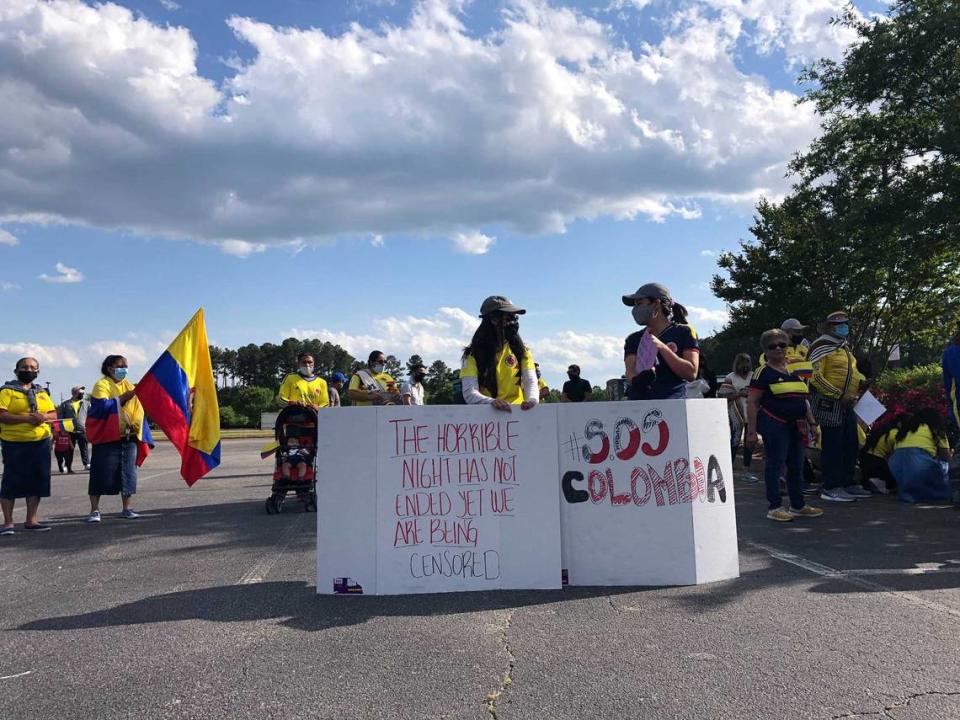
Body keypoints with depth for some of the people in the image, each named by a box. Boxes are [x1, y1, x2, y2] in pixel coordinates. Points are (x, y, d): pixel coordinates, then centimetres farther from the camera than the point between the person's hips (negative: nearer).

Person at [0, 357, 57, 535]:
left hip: (41, 443, 5)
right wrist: (26, 418, -22)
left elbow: (54, 414, 13)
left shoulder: (42, 392, 16)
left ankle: (31, 520, 15)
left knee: (37, 482, 6)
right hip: (14, 444, -5)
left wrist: (44, 417, -9)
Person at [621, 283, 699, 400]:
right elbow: (630, 373, 5)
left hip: (673, 400, -3)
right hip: (638, 401, 3)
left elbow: (691, 373, -1)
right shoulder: (633, 339, 19)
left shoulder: (684, 332, 9)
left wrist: (662, 347, -9)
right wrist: (637, 380, -20)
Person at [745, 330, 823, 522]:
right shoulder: (763, 372, -6)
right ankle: (774, 507, 5)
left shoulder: (794, 371, 15)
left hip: (795, 425, 7)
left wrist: (811, 423, 14)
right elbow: (752, 402, -10)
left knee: (796, 466, 12)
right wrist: (752, 431, -15)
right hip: (774, 424, -7)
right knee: (775, 464, -3)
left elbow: (803, 399, 22)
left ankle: (798, 505, 23)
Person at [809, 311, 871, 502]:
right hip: (828, 403, -9)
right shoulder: (822, 347, -11)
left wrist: (861, 382, 11)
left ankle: (848, 483, 23)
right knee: (832, 446, -6)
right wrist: (840, 395, -19)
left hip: (847, 404, 9)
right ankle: (830, 488, 1)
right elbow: (815, 378, -19)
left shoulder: (844, 347, 19)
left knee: (850, 445, 13)